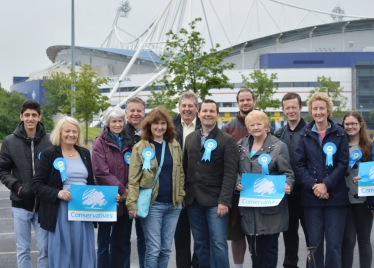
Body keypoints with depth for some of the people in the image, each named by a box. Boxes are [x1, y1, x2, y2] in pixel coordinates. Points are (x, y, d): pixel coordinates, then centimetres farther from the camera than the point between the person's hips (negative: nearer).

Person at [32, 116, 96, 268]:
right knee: (61, 253, 1)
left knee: (84, 252, 9)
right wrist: (57, 193, -20)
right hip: (60, 211, -4)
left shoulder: (85, 153, 12)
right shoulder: (49, 154, -3)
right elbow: (36, 184, -5)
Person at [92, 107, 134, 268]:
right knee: (104, 241, 4)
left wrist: (129, 190, -8)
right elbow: (101, 172, -13)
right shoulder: (100, 143, -4)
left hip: (125, 200, 5)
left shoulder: (128, 142, 11)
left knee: (122, 241, 11)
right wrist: (121, 190, -14)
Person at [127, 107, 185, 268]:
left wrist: (181, 196, 8)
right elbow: (133, 179, -6)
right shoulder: (140, 147, -3)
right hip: (152, 204, -4)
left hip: (173, 204, 4)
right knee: (153, 249, -4)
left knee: (166, 249, 10)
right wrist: (132, 204, -14)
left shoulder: (175, 146, 9)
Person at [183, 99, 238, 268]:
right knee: (200, 244, 9)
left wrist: (224, 200, -17)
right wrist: (183, 195, 8)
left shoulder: (227, 140, -3)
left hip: (215, 200, -5)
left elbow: (230, 173, -9)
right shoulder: (190, 138, 14)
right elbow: (185, 168, 14)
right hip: (193, 200, 5)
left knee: (218, 243, -7)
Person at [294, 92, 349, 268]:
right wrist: (313, 185, -12)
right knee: (314, 242, 5)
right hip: (311, 197, 1)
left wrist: (326, 184, -13)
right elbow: (299, 164, 2)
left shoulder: (339, 134, 4)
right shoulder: (305, 135, 6)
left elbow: (343, 163, -2)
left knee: (334, 242, 2)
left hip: (335, 196, -1)